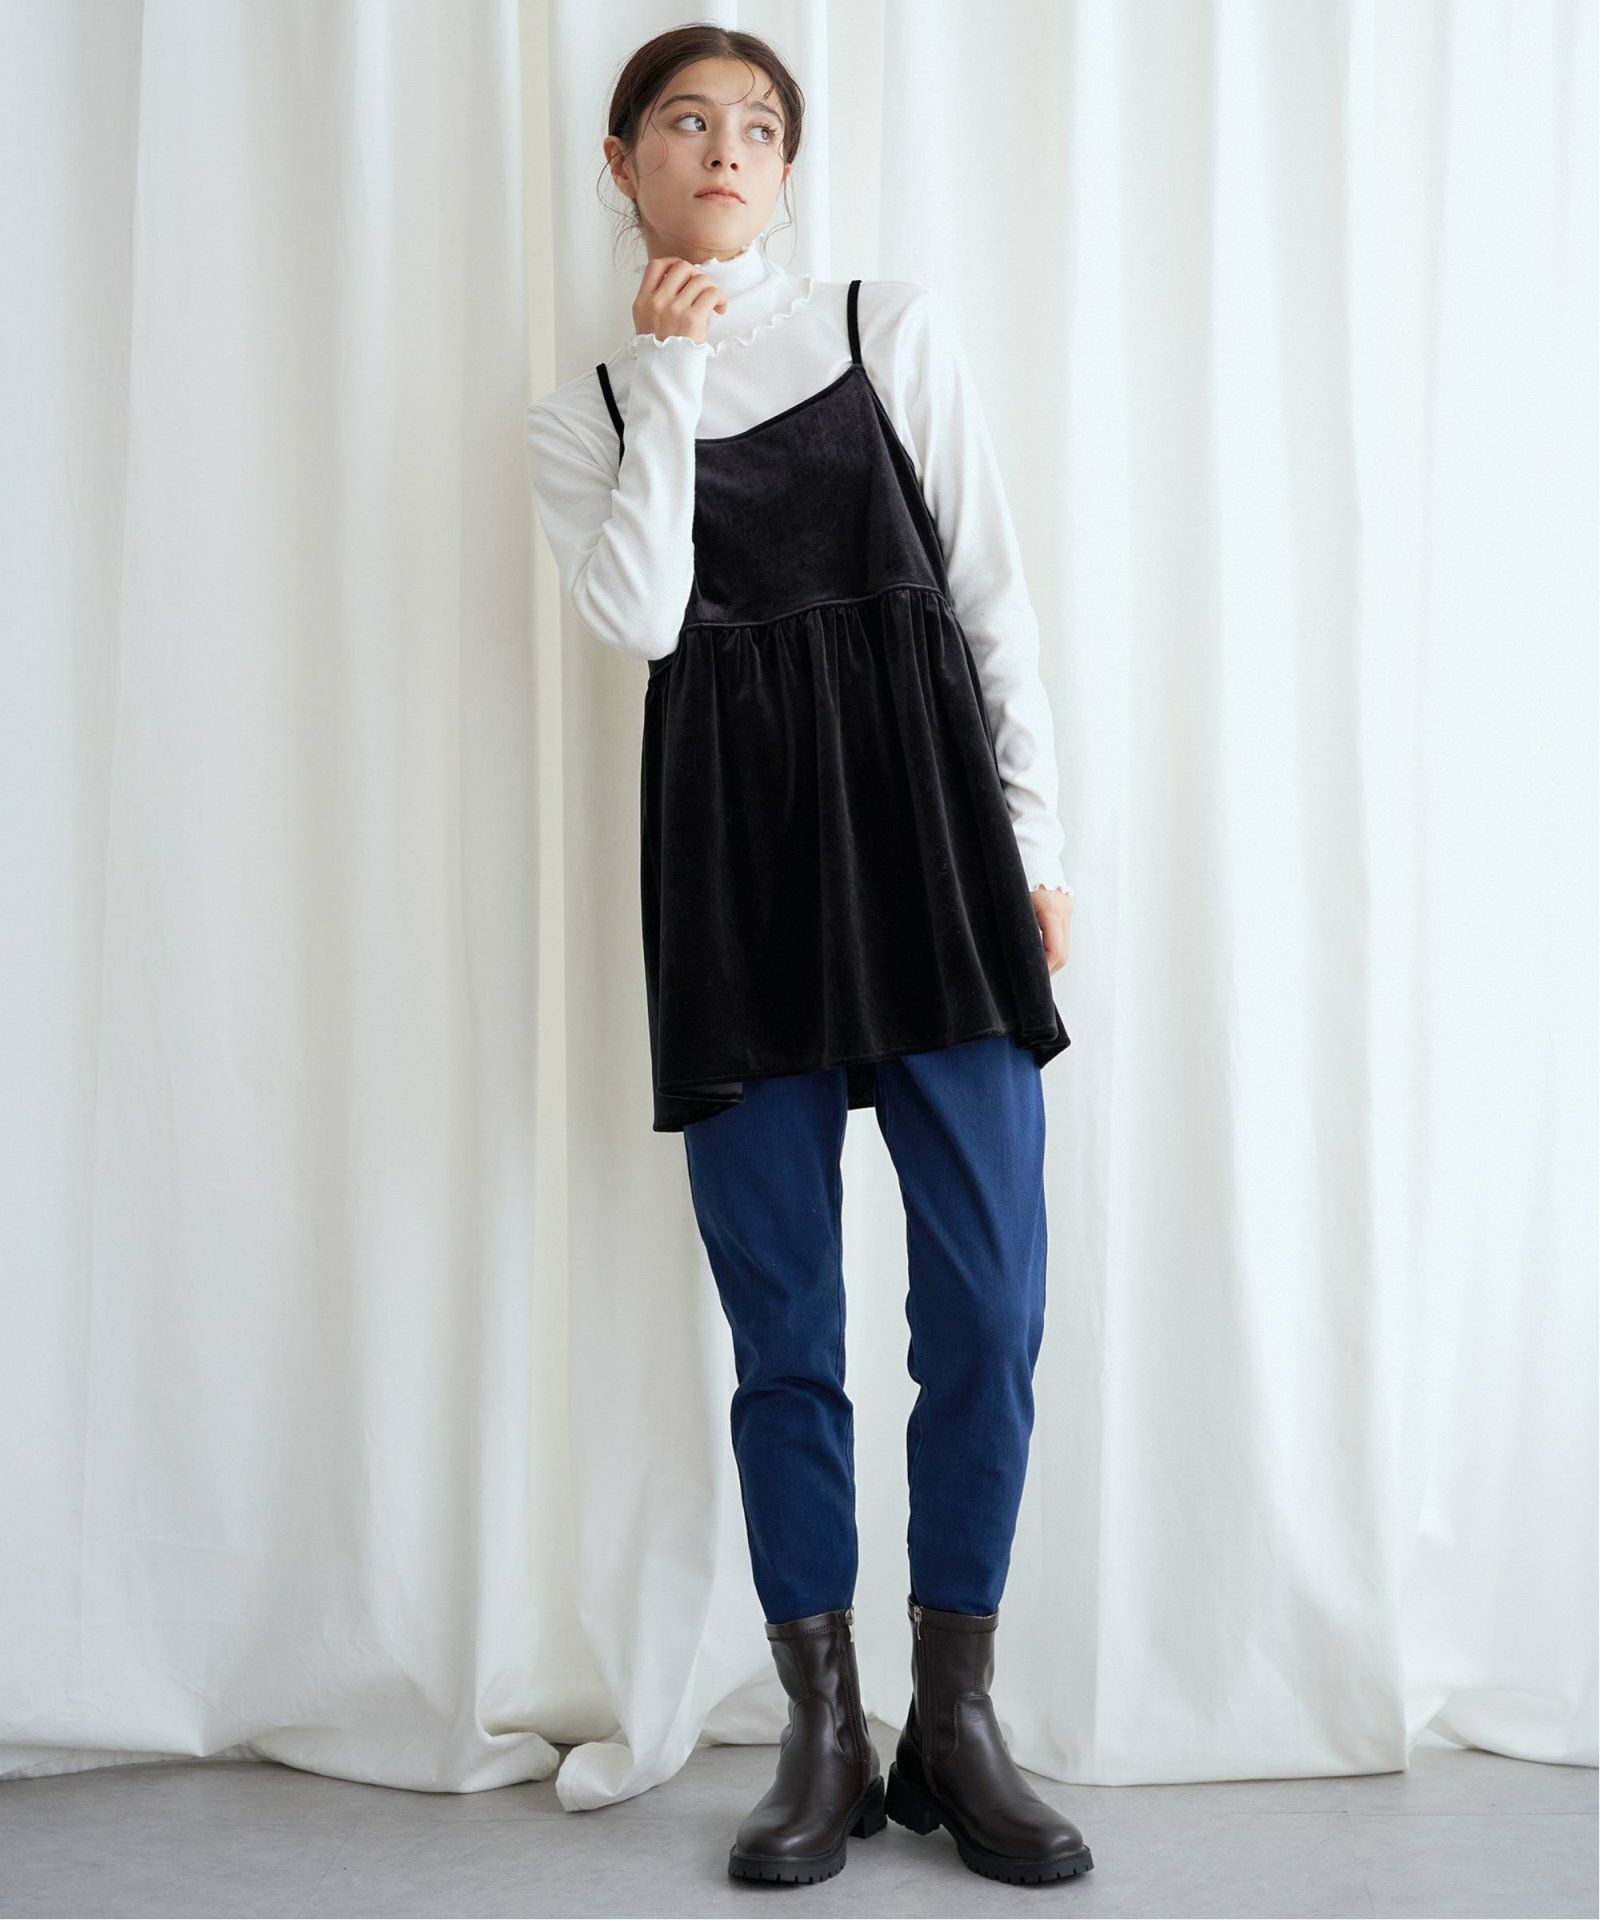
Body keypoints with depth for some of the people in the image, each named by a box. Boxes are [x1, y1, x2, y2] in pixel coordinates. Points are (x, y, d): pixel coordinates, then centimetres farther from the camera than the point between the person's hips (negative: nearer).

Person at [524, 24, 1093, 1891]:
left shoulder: (893, 329, 12)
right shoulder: (581, 414, 13)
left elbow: (992, 591, 7)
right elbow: (640, 620, -6)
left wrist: (1032, 837, 1)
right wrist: (668, 380, -4)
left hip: (920, 806, 0)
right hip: (730, 842, 0)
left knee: (987, 1301, -4)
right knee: (783, 1322, 2)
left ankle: (955, 1721, 12)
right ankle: (824, 1736, 15)